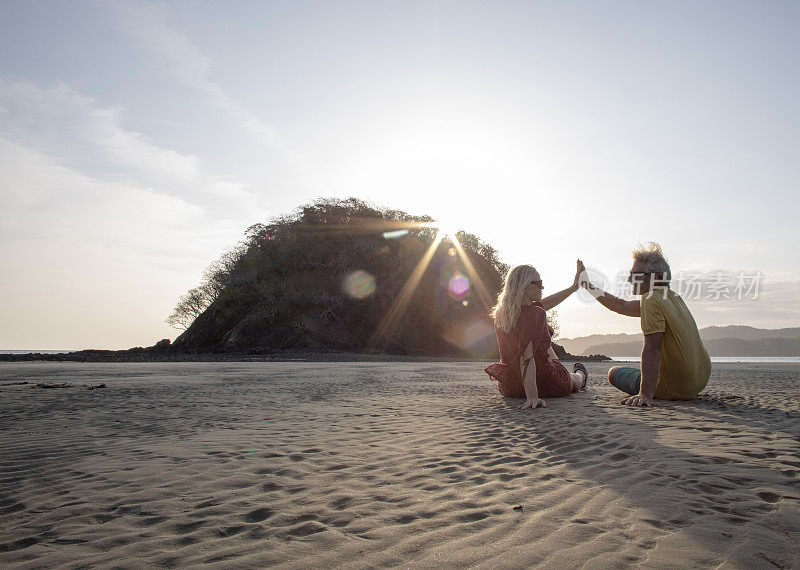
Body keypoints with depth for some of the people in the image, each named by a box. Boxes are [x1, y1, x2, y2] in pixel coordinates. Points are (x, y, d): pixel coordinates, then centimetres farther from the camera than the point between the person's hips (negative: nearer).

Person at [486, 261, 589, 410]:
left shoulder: (502, 313, -5)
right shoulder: (535, 315, -29)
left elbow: (542, 304, 9)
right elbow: (527, 357, -38)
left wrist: (573, 287, 18)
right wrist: (532, 397, -43)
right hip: (544, 384, -6)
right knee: (574, 381, 32)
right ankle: (580, 374, 67)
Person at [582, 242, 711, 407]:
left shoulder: (651, 299, -20)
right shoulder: (673, 296, 8)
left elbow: (652, 347, -29)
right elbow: (622, 307, 16)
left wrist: (646, 394, -34)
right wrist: (588, 286, 21)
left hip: (673, 388, -9)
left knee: (614, 373, 10)